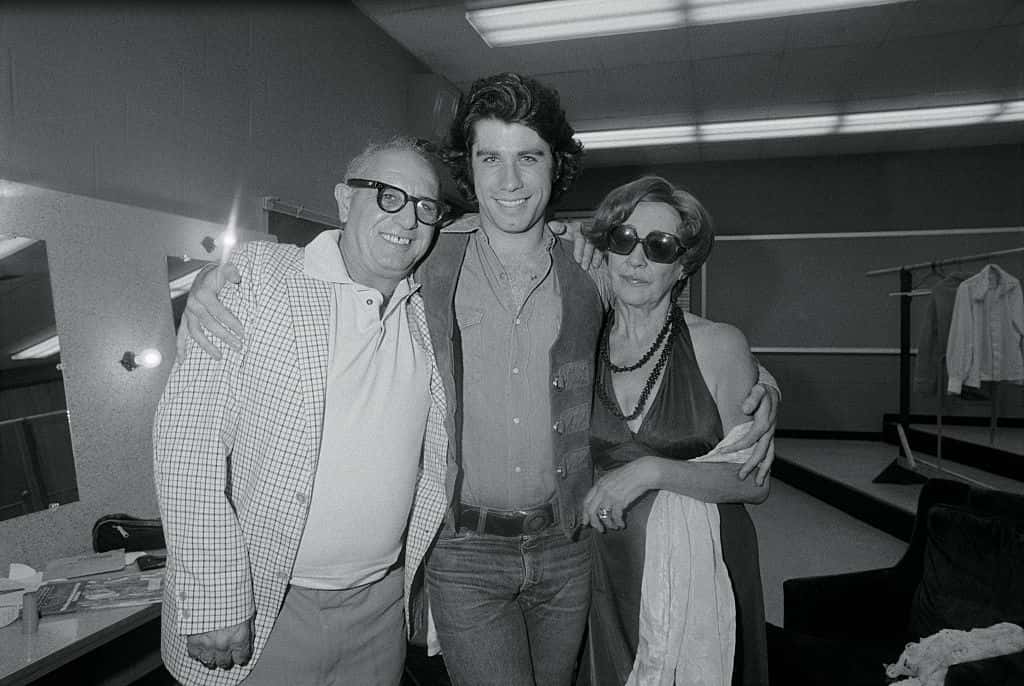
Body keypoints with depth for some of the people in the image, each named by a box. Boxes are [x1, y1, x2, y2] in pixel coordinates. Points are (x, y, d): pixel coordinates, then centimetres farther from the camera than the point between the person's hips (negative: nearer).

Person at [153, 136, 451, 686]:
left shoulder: (426, 314, 3)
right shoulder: (259, 275, -10)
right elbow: (187, 436, -15)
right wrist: (216, 604, -17)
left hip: (382, 606, 4)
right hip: (262, 609, -4)